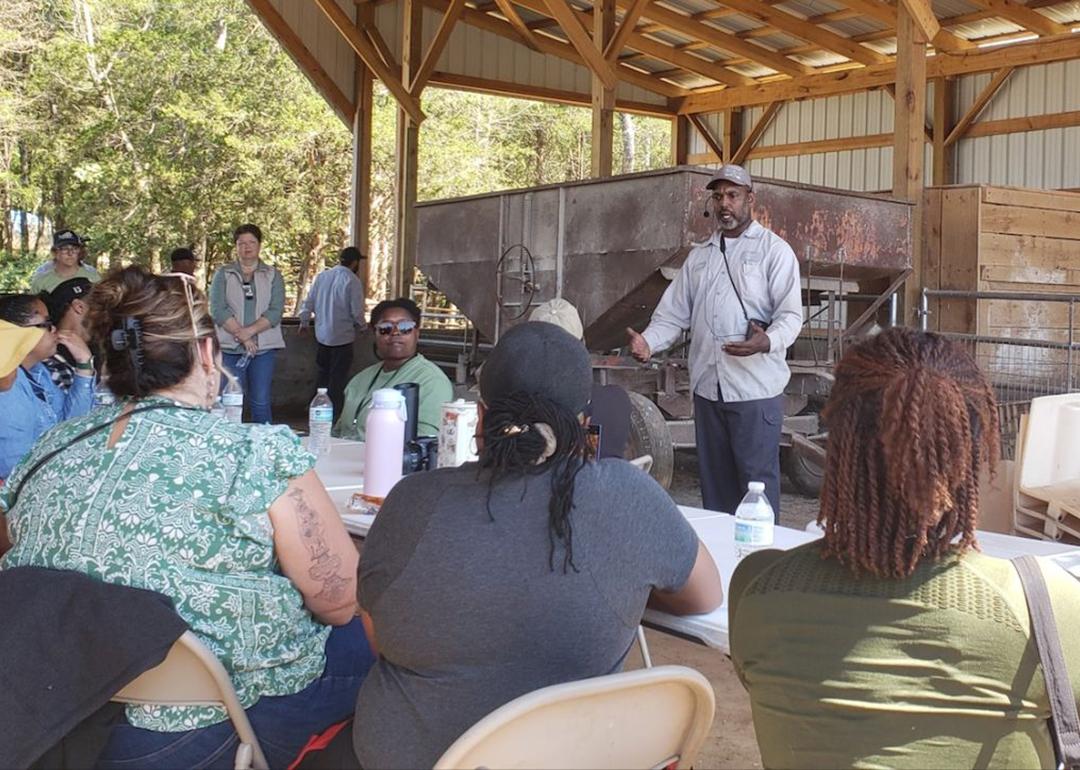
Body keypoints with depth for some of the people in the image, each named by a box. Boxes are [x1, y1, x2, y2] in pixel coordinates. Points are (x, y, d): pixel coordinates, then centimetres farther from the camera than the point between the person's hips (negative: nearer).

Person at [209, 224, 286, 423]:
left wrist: (250, 331, -15)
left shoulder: (273, 275, 9)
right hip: (230, 347, 0)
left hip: (264, 347, 0)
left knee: (260, 402, 0)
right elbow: (218, 310, -4)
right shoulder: (223, 274, 8)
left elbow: (276, 311, -3)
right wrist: (242, 336, -12)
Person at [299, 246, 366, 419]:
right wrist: (361, 325, 8)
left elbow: (308, 302, 8)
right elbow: (357, 312, -14)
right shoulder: (352, 281, -14)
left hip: (321, 335, 5)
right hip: (342, 337, -5)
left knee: (322, 374, 19)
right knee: (338, 379, 3)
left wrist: (304, 322, 25)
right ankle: (335, 416, 7)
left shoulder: (322, 276, 3)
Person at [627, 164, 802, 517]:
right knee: (713, 479, 13)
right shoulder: (699, 256, 16)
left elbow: (790, 314, -8)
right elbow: (674, 313, 13)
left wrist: (768, 342, -29)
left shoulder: (774, 250, 0)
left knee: (758, 480, -3)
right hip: (707, 386, 6)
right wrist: (648, 341, -7)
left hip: (755, 388, -5)